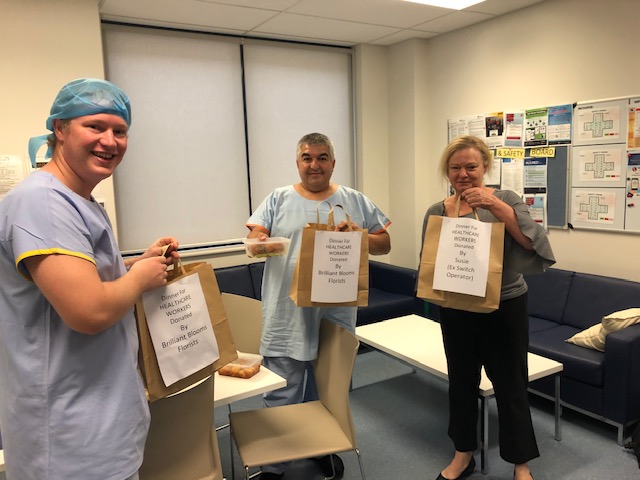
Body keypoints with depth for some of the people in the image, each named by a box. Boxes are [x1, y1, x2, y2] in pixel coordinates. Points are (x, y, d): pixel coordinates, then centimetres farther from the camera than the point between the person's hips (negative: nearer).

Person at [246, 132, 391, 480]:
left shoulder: (355, 201, 6)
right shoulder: (278, 199, 4)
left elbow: (384, 244, 6)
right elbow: (254, 235, -3)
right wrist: (259, 241, -27)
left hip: (336, 316, 2)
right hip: (288, 317, -2)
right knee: (281, 396, 7)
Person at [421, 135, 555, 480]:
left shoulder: (507, 200, -5)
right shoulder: (436, 212, 0)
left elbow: (531, 242, -20)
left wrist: (495, 206, -29)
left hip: (505, 307, -2)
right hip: (456, 310, 3)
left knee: (510, 384, 8)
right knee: (461, 381, 14)